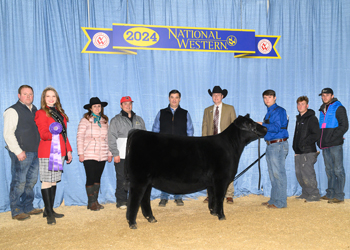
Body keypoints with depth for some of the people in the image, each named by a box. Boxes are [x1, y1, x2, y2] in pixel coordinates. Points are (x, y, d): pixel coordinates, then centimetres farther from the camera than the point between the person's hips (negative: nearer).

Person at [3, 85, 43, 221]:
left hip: (35, 152, 7)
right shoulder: (13, 111, -6)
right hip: (21, 154, -7)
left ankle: (28, 207, 23)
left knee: (31, 181, 12)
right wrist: (18, 151, -15)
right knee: (19, 183, -4)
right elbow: (8, 134, -11)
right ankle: (16, 211, 7)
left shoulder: (34, 110, 16)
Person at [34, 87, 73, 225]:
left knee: (54, 181, 10)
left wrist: (68, 150, 16)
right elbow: (43, 134, -12)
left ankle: (50, 210, 18)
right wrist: (52, 132, -33)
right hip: (47, 152, -6)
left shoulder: (60, 113, 18)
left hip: (59, 152, 6)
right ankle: (49, 213, 0)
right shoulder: (41, 113, -2)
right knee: (46, 181, -5)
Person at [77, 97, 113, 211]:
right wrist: (80, 153, -9)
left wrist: (109, 153, 12)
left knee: (98, 178, 9)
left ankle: (95, 201, 18)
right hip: (89, 156, -4)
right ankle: (91, 202, 7)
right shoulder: (85, 120, -3)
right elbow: (79, 137, -4)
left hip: (102, 156, 4)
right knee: (91, 178, -3)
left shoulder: (104, 121, 12)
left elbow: (107, 138, 15)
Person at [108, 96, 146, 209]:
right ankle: (121, 201, 8)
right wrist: (115, 154, -10)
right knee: (122, 180, -3)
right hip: (122, 157, -3)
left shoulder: (139, 120, 17)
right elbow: (112, 139, -1)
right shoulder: (116, 120, 4)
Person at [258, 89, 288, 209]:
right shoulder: (269, 112, 19)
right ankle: (273, 200, 22)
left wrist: (262, 125, -15)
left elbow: (276, 127, -20)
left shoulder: (279, 111, -9)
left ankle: (280, 202, -1)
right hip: (270, 145, 10)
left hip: (278, 145, -10)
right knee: (273, 174, 14)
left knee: (278, 173, -7)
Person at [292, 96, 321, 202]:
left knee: (307, 174, -8)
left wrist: (304, 143, -14)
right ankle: (305, 193, 22)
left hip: (308, 152, -8)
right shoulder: (299, 119, 19)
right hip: (299, 153, 8)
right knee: (299, 174, 11)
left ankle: (314, 195, 3)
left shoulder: (311, 118, -7)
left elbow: (316, 135, -15)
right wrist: (295, 148, 13)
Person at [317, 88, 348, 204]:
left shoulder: (339, 108, -3)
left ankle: (339, 196, -1)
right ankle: (330, 194, 19)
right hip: (325, 145, 8)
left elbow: (344, 126, -10)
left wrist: (332, 138, -15)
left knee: (338, 170, -4)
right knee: (329, 170, 12)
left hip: (335, 144, -7)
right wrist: (321, 140, 12)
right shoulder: (323, 109, 19)